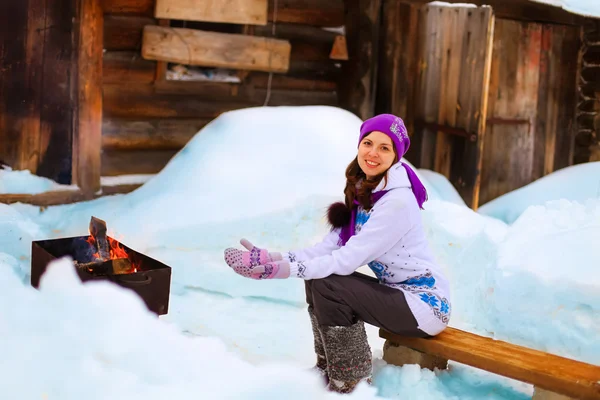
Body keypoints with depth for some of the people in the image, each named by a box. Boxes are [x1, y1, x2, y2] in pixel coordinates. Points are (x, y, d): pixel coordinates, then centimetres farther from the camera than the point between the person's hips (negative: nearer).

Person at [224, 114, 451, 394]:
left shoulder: (397, 201, -23)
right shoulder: (362, 190, 4)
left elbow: (349, 259, -26)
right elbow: (330, 247, -3)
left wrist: (286, 270, -29)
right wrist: (273, 259, -15)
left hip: (426, 303, -8)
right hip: (396, 292, 8)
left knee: (327, 286, -20)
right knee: (317, 276, -2)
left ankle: (352, 383, -5)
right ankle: (328, 368, 13)